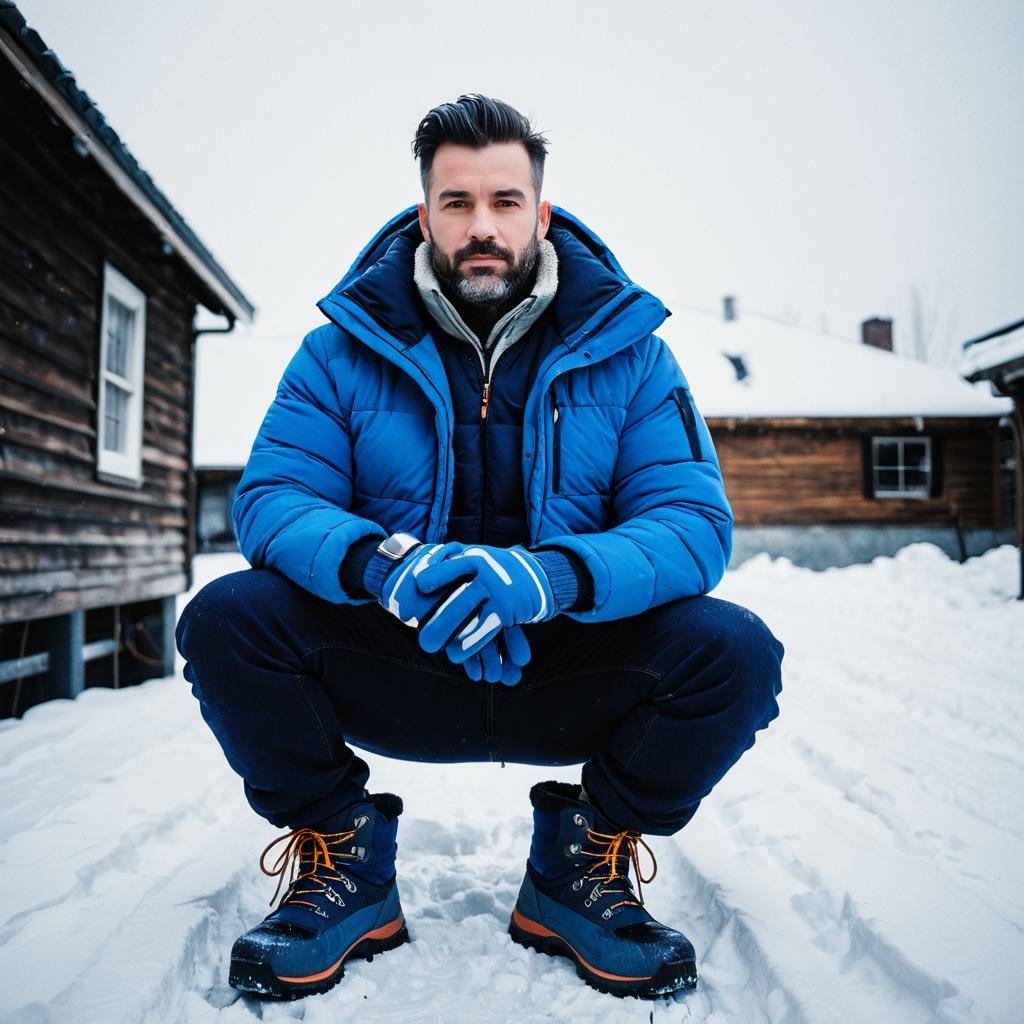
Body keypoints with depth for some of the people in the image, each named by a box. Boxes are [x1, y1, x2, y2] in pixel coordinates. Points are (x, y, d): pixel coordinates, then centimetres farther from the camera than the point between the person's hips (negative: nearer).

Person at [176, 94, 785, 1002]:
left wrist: (555, 577, -33)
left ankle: (584, 866, 2)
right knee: (226, 618, -22)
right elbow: (270, 497, -9)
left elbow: (695, 521, -12)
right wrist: (383, 565, -32)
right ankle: (344, 866, 2)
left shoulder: (624, 349, -3)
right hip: (398, 674, 1)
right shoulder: (346, 348, -1)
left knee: (735, 650, -25)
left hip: (569, 676, 0)